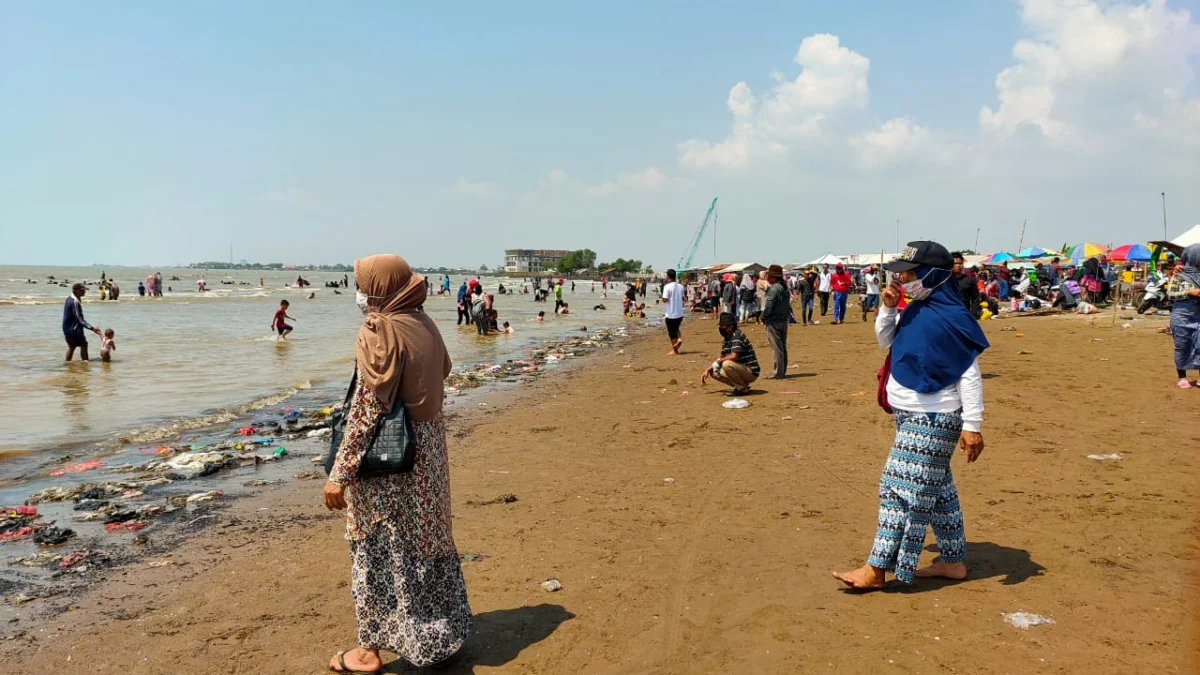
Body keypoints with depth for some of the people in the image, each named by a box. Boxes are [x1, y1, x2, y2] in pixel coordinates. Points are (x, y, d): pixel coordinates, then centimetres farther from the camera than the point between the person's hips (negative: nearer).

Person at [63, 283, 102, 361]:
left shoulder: (69, 299, 8)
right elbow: (80, 319, -25)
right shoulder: (75, 302, -23)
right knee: (84, 344, -2)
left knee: (71, 346, 18)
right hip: (74, 329, -10)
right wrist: (92, 328, -28)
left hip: (67, 328, 10)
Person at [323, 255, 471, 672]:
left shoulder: (380, 332, -19)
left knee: (379, 550, 5)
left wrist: (340, 473, -17)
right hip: (427, 452, 8)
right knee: (427, 539, 18)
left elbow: (366, 410, -21)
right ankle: (443, 633, 32)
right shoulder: (425, 324, 5)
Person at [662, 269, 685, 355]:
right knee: (676, 328, 26)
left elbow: (665, 300, -21)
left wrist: (662, 299, -1)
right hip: (680, 313, 5)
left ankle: (675, 350, 14)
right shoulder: (680, 286, 3)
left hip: (670, 314, -5)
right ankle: (679, 338, 0)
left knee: (671, 332, 7)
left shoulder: (667, 286, -15)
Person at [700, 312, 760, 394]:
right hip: (741, 369, 9)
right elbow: (721, 357, 18)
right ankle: (742, 385, 9)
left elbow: (734, 356, -29)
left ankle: (742, 388, -11)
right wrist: (708, 370, 8)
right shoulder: (727, 339, 9)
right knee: (713, 372, 7)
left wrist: (717, 362, -13)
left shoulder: (737, 335, -18)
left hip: (751, 372, -9)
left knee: (727, 364, -32)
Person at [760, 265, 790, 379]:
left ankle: (778, 373, -4)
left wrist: (763, 318, -6)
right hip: (784, 320, 9)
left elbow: (768, 306, -20)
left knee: (776, 347, -6)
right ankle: (782, 370, 20)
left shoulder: (774, 289, -17)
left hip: (774, 321, -9)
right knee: (782, 347, 14)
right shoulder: (784, 288, 11)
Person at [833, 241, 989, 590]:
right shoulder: (914, 311, 7)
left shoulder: (951, 318, -18)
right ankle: (953, 561, 29)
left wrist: (972, 426, -20)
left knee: (902, 489, -6)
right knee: (936, 488, 16)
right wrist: (887, 308, 2)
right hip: (911, 415, 9)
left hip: (932, 420, -9)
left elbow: (970, 376, -18)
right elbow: (885, 341, 20)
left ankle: (876, 569, 0)